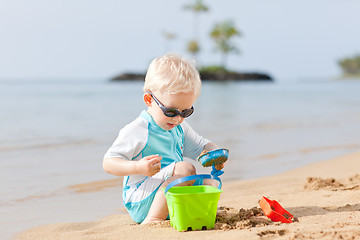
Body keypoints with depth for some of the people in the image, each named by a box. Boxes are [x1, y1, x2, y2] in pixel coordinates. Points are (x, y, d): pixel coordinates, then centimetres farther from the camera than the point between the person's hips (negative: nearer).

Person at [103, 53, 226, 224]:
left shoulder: (180, 128, 11)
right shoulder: (137, 131, -13)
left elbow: (201, 146, 23)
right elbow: (108, 163, -15)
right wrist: (138, 167, -34)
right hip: (141, 203, -8)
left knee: (209, 184, -1)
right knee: (186, 168, -26)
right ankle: (152, 220, -26)